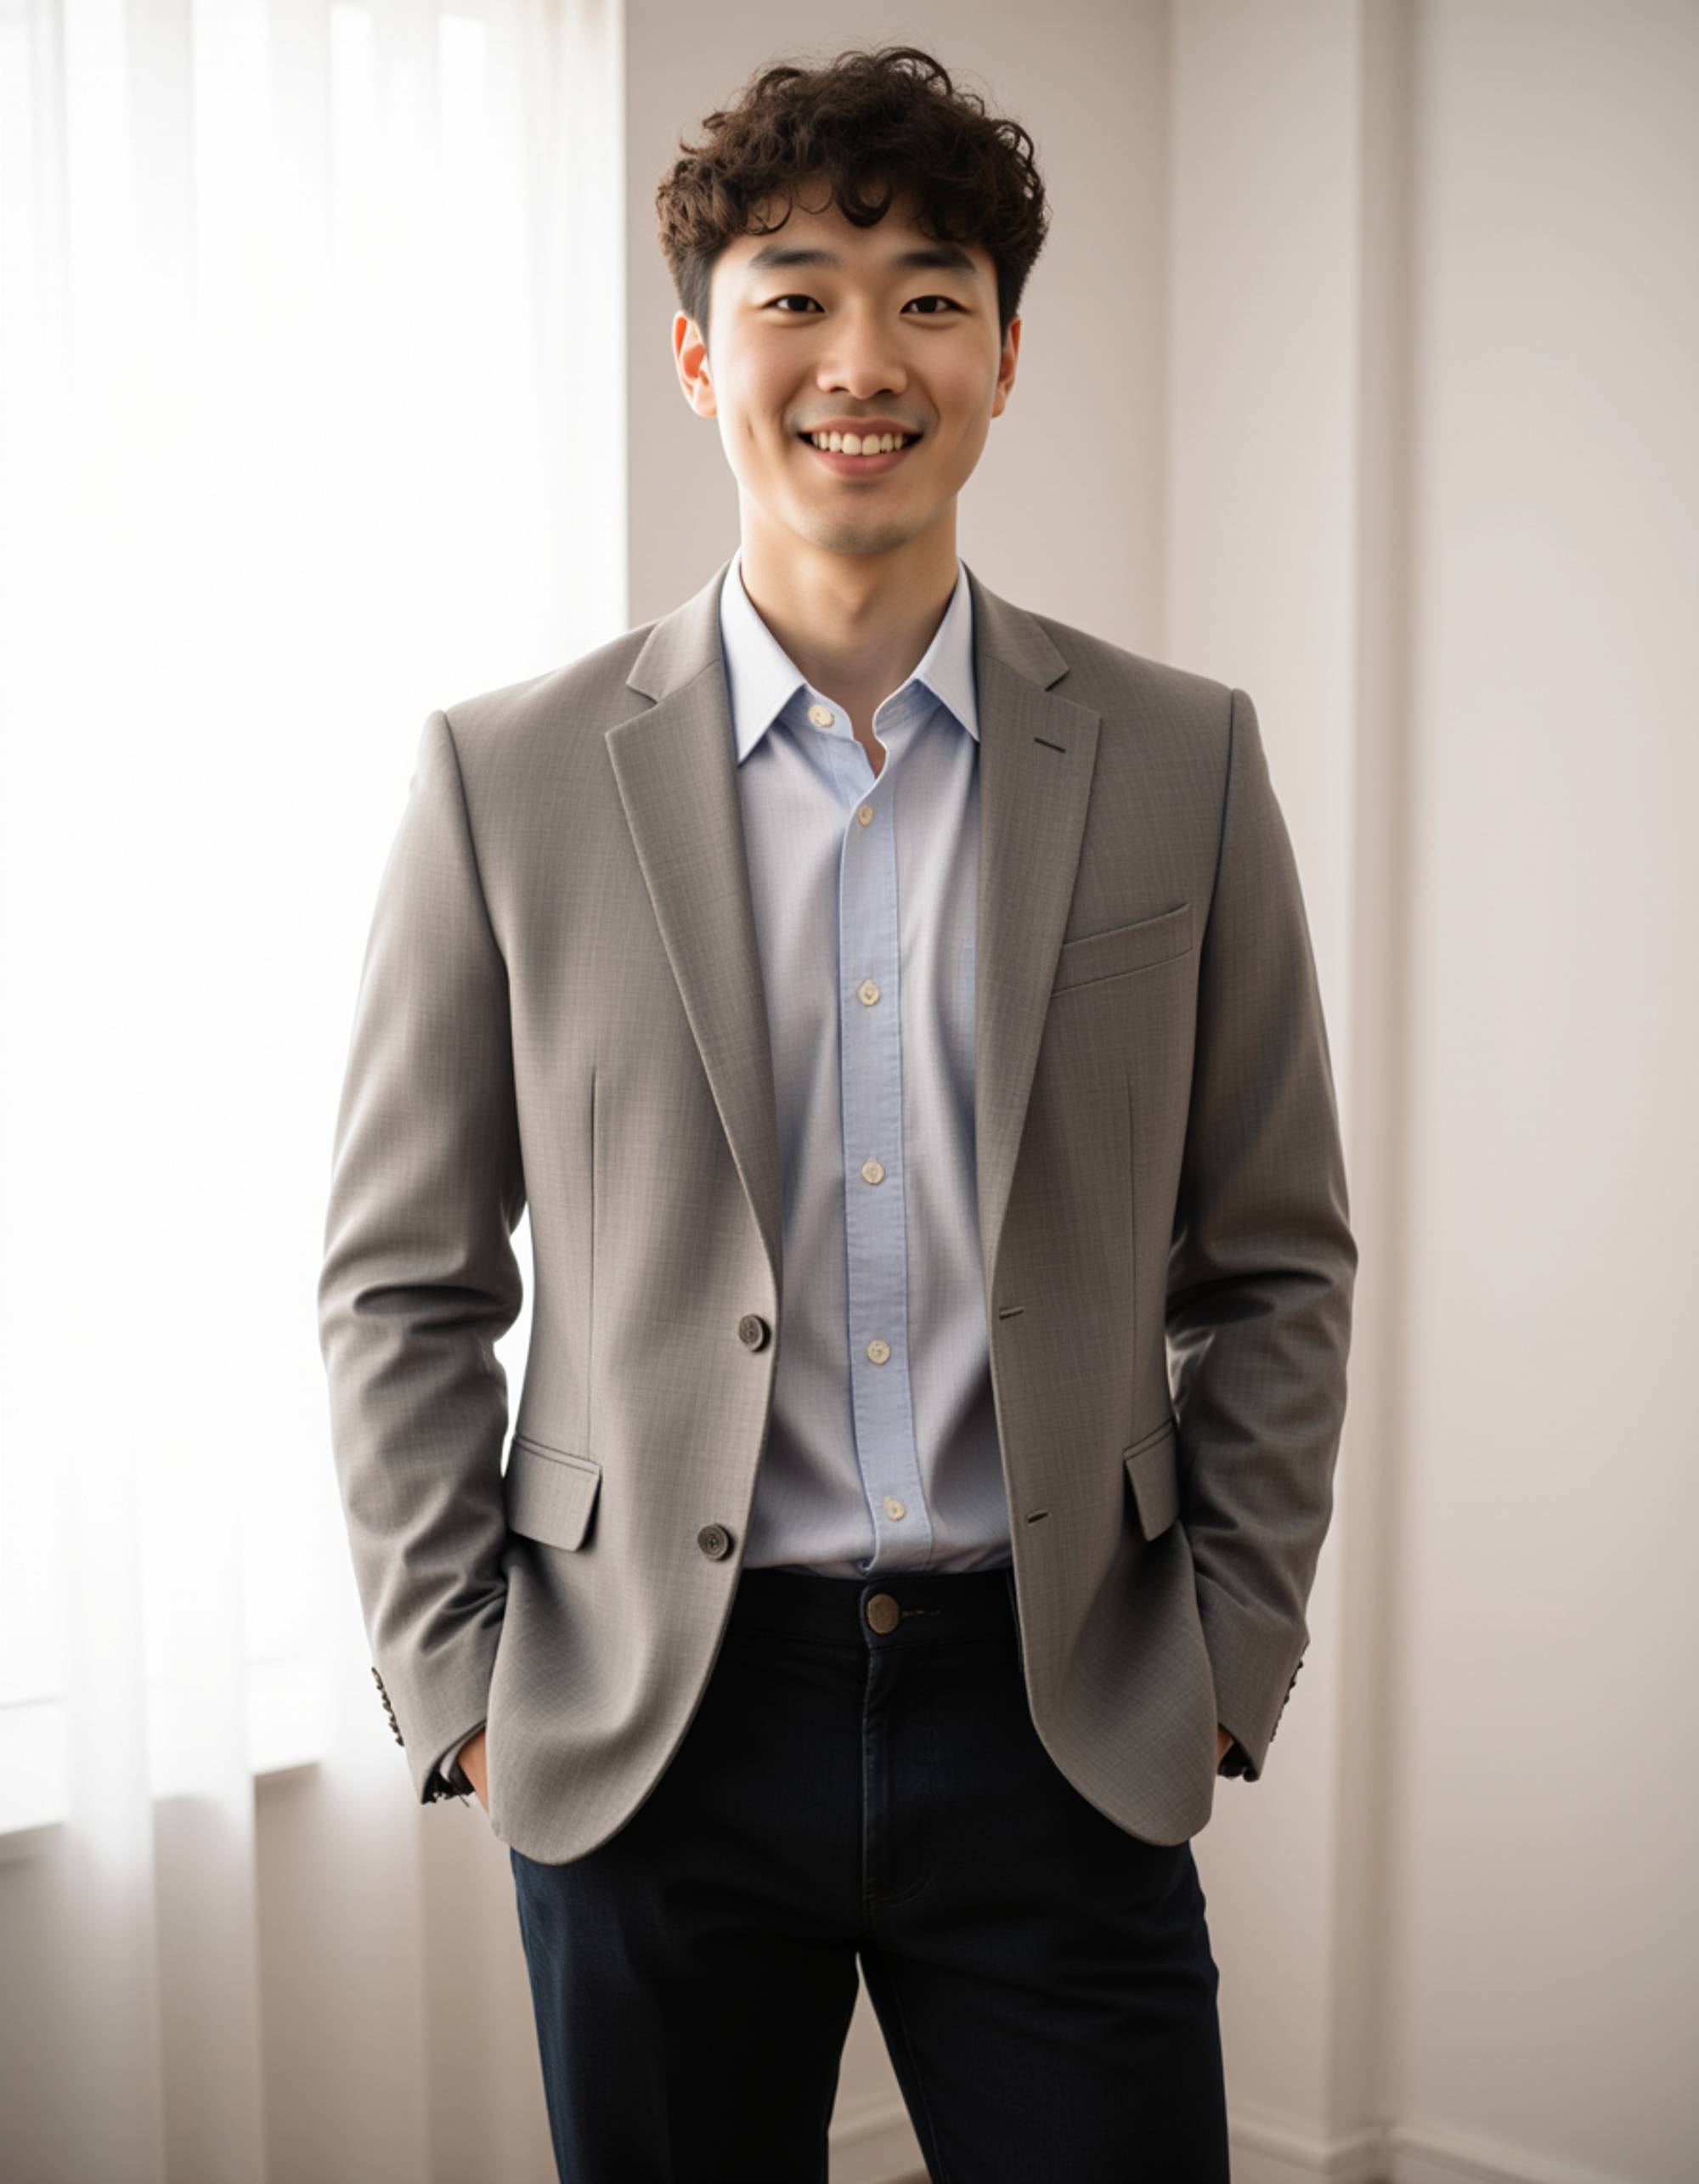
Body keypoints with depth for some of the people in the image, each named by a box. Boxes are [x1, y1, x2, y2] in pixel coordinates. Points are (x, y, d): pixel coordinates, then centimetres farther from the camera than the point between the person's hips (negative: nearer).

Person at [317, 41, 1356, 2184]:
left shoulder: (1181, 759, 3)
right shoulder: (510, 776, -1)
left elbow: (1274, 1265, 7)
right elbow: (401, 1286, 4)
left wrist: (1227, 1657, 2)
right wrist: (459, 1684, -1)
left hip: (1063, 1730, 1)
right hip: (646, 1740, 0)